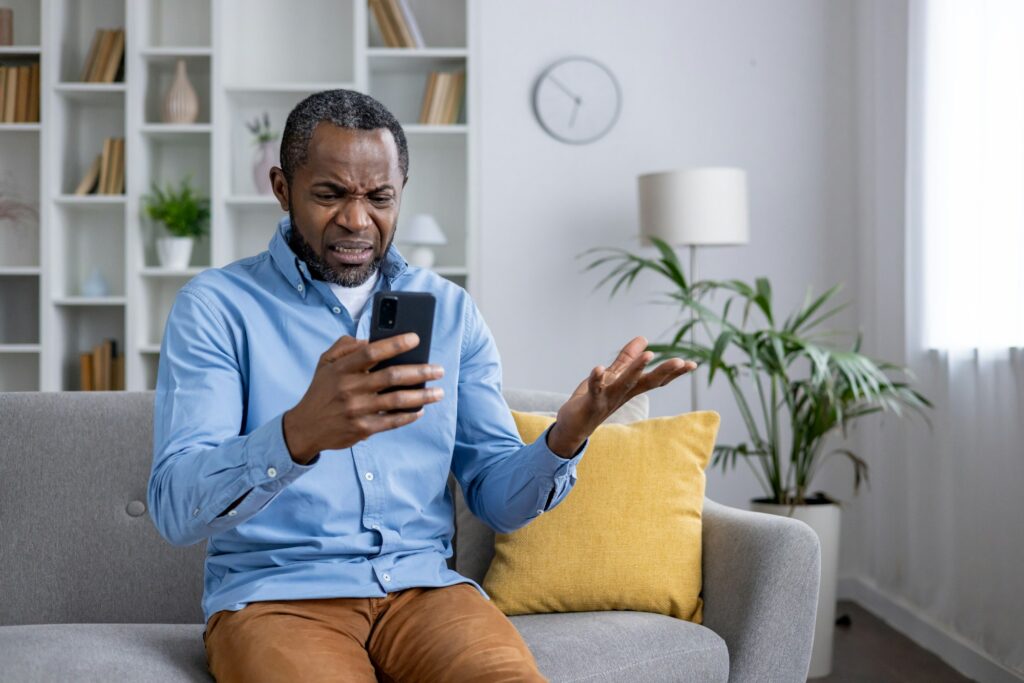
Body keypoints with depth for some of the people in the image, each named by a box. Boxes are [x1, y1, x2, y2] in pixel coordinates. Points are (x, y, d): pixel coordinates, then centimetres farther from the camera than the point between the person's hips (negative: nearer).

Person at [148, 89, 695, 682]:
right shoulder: (217, 306, 0)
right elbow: (176, 508, -13)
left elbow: (499, 498, 9)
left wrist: (565, 438, -14)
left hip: (423, 583, 3)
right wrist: (300, 435, -33)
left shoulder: (451, 310, 12)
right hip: (274, 590, -2)